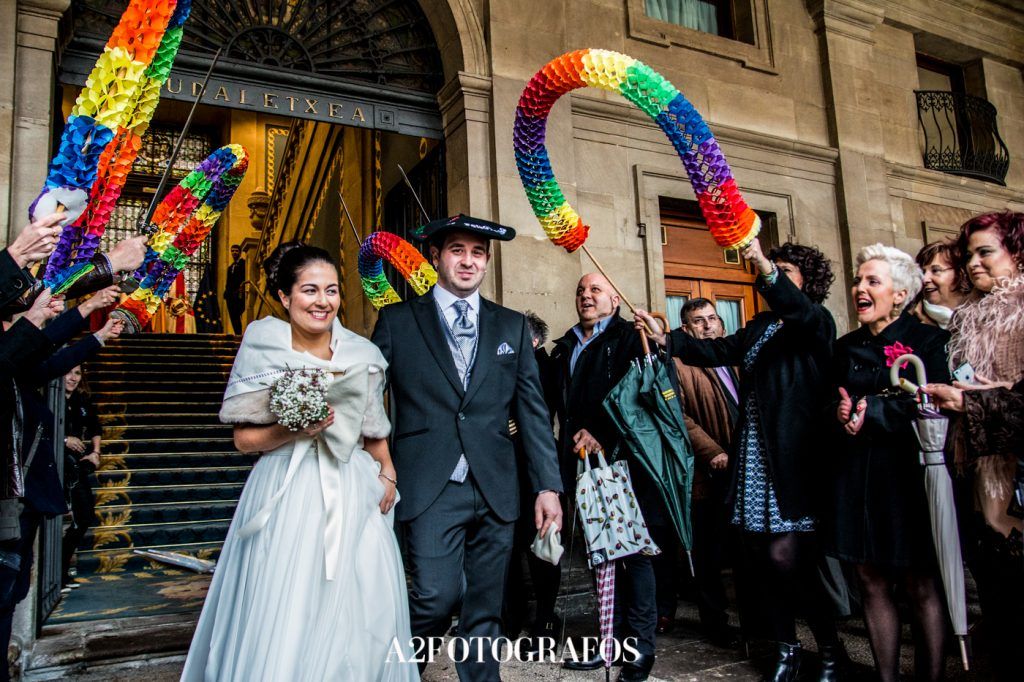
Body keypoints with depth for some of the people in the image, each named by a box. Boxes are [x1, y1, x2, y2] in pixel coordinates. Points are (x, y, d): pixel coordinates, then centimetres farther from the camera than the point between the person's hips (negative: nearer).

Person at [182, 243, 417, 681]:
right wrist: (295, 430, -16)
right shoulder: (262, 351, -3)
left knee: (359, 610, 5)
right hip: (286, 497, -2)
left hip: (352, 496, 3)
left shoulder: (363, 355, 4)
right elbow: (244, 439, 0)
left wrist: (386, 473, 3)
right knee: (282, 618, 0)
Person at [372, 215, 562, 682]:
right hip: (430, 489, -3)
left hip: (496, 490, 3)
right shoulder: (397, 320, 5)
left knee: (485, 612, 9)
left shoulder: (512, 326, 12)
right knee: (438, 598, -8)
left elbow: (533, 411, 9)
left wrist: (547, 486, 4)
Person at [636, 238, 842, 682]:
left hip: (794, 459, -6)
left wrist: (763, 263, -38)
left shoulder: (817, 322, -1)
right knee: (761, 558, 7)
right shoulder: (760, 327, 18)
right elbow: (718, 350, 11)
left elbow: (794, 307, -23)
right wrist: (664, 337, 1)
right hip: (754, 458, 6)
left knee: (785, 556, -11)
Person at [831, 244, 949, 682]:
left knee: (921, 587, 1)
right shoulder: (846, 347, 15)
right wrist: (841, 415, -6)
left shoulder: (927, 340, 1)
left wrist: (872, 411, -13)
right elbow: (830, 407, 16)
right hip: (857, 478, 4)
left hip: (909, 474, -4)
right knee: (872, 583, 6)